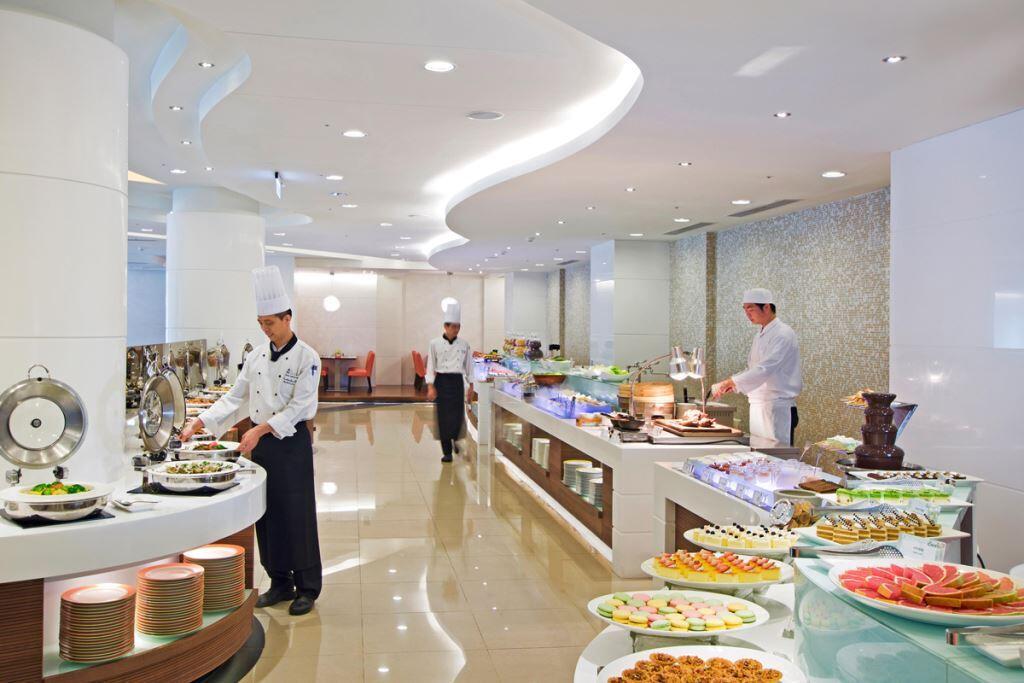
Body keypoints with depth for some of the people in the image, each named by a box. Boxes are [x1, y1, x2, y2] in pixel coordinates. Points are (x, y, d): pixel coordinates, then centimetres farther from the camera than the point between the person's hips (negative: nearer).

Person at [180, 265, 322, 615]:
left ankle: (307, 587, 11)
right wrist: (200, 422, -2)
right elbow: (236, 397, 8)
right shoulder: (257, 355, 7)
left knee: (297, 514, -1)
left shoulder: (306, 357, -11)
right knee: (266, 513, 11)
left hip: (292, 442, -6)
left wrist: (261, 429, -24)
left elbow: (298, 407, -17)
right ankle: (279, 582, 24)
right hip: (260, 442, 6)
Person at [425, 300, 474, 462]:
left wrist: (471, 386, 8)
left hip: (457, 382, 2)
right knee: (444, 417, -1)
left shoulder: (464, 344, 4)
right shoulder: (435, 344, -4)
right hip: (442, 381, -2)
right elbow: (430, 366, -2)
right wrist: (431, 386, -9)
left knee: (458, 415, -4)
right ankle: (447, 452, 9)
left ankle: (454, 440, 29)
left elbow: (469, 366, 10)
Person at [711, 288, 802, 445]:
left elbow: (764, 370, -25)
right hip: (758, 408, 9)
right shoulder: (760, 336, 15)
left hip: (778, 409, -9)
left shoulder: (783, 335, -14)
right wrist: (732, 384, 3)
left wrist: (729, 382, -27)